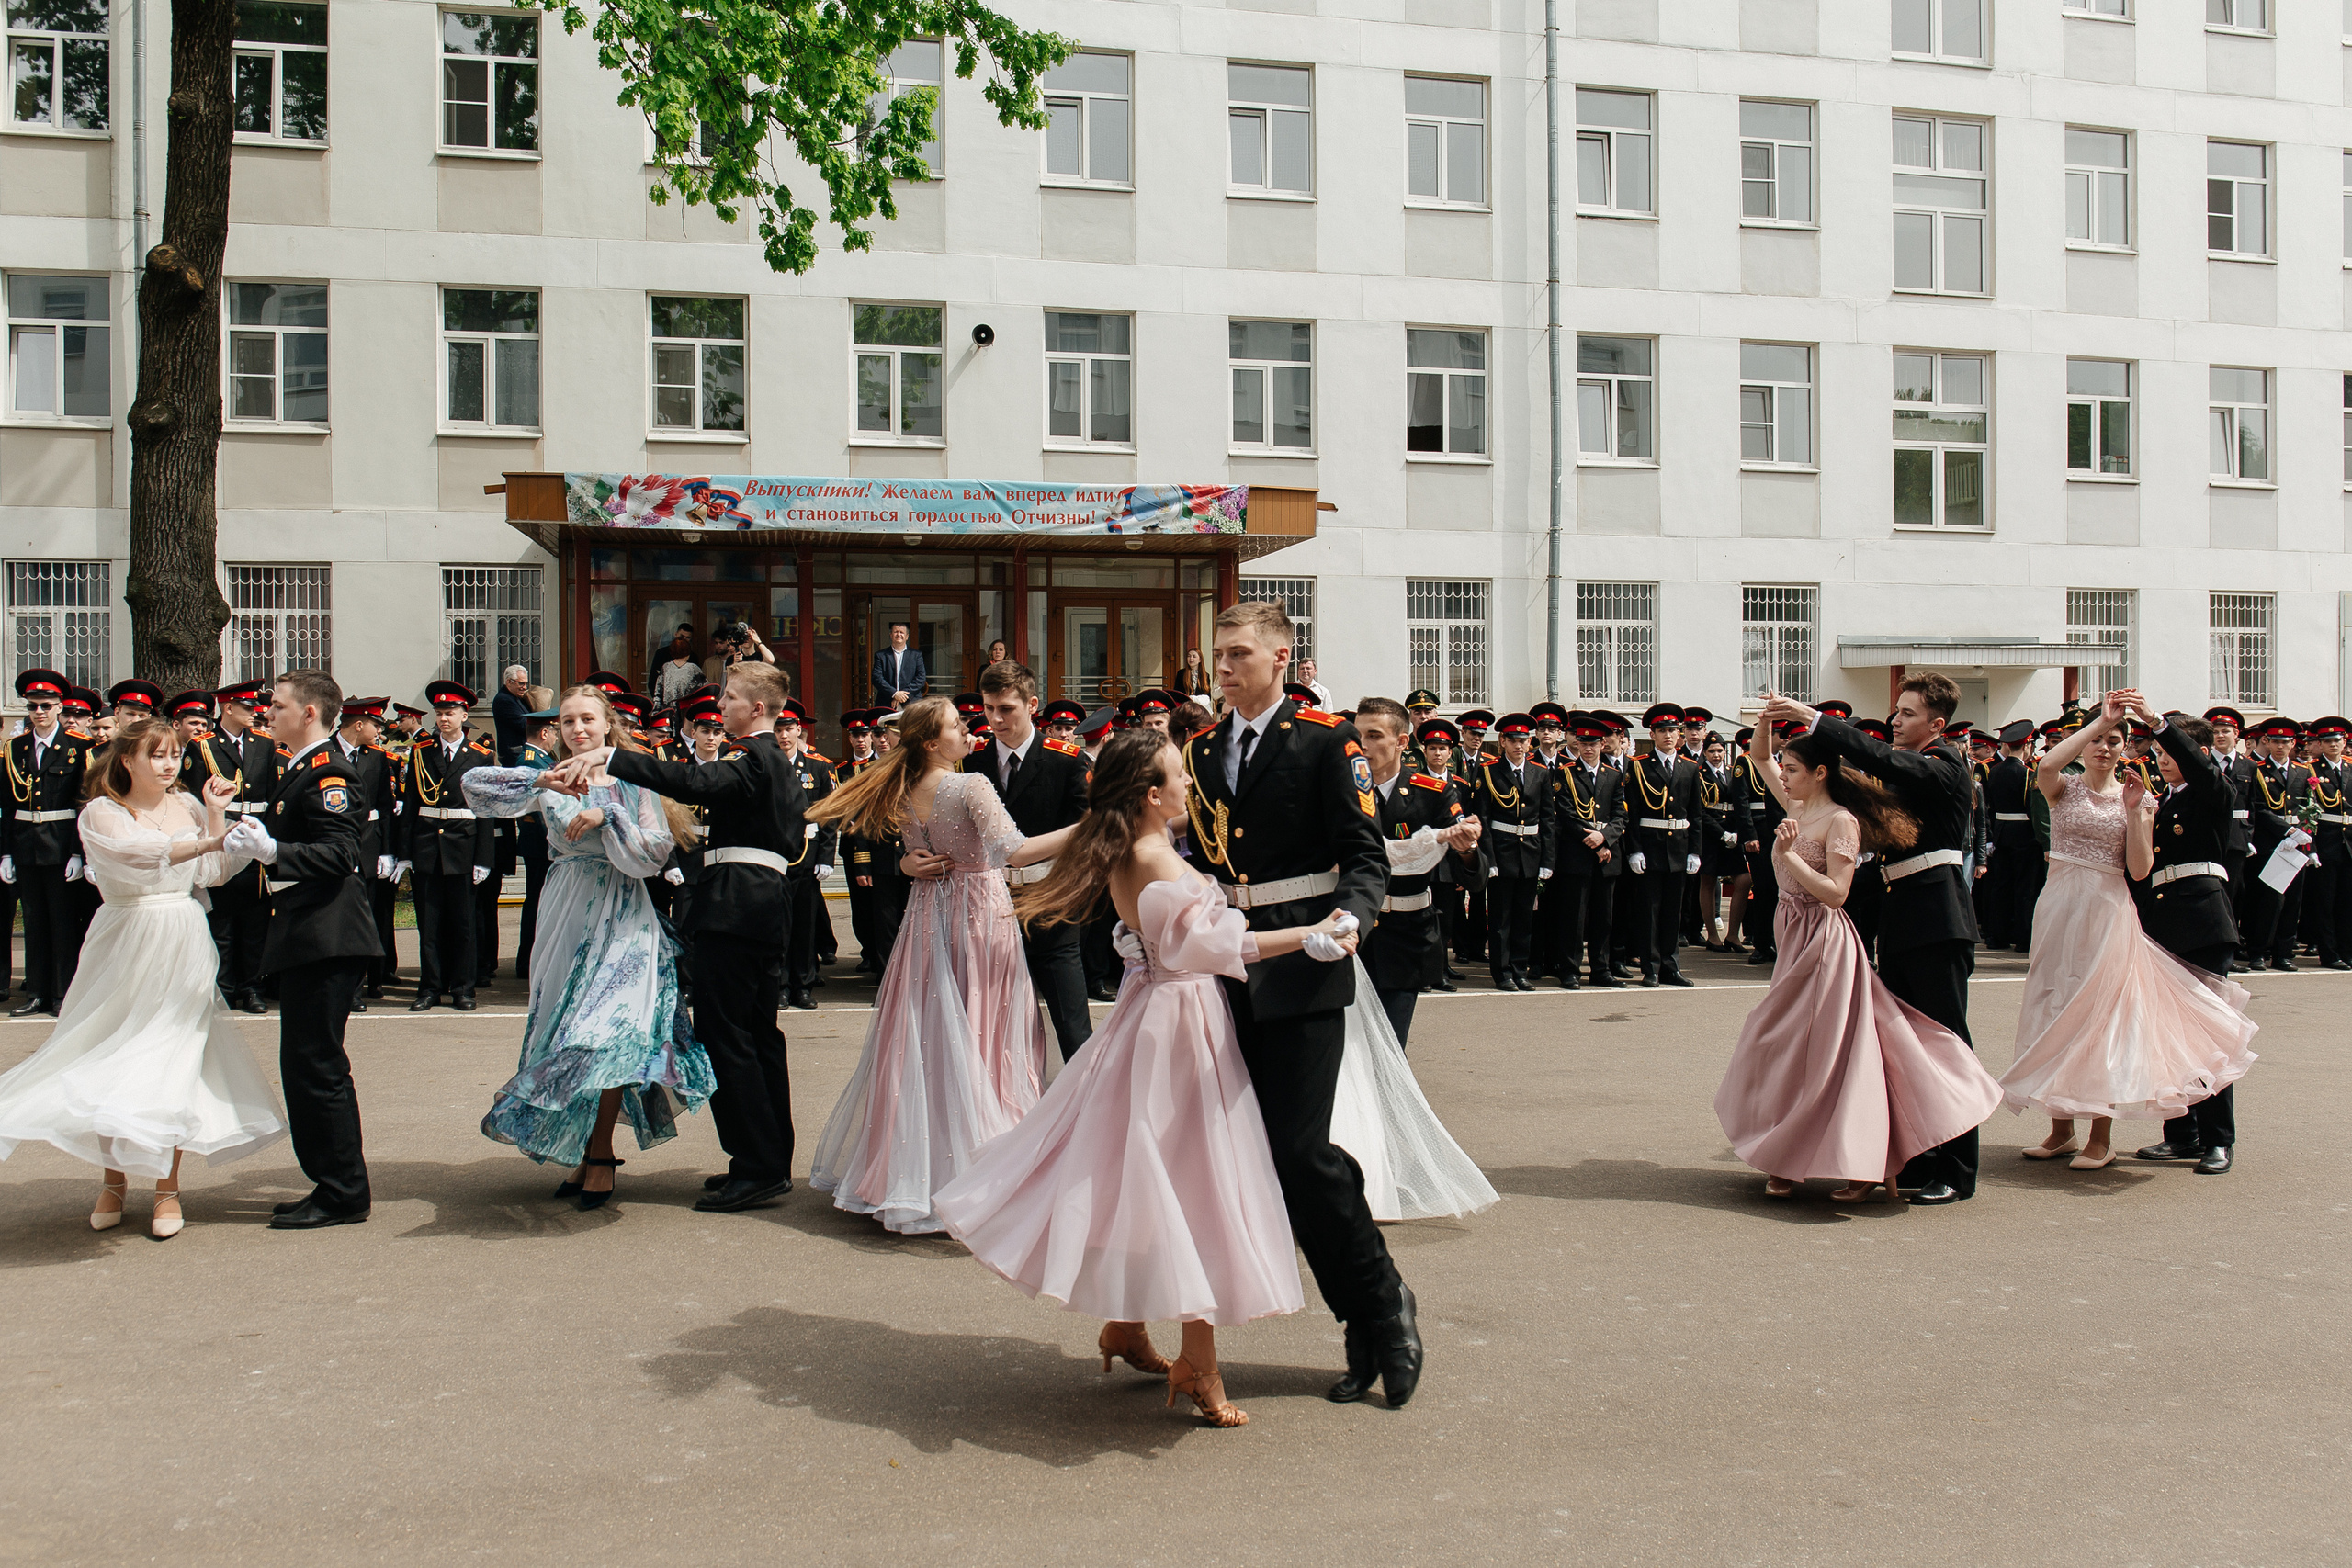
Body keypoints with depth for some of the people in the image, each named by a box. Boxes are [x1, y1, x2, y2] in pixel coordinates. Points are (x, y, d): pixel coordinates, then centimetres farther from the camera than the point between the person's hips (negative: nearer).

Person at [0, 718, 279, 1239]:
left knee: (173, 1060, 0)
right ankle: (113, 1180, 21)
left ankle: (168, 1188, 8)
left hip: (183, 948, 2)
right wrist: (204, 840, -34)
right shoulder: (102, 814, -2)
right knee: (114, 1058, 4)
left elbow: (214, 874, 1)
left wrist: (215, 815, -6)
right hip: (126, 948, -1)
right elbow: (133, 856, -22)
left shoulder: (188, 806, 7)